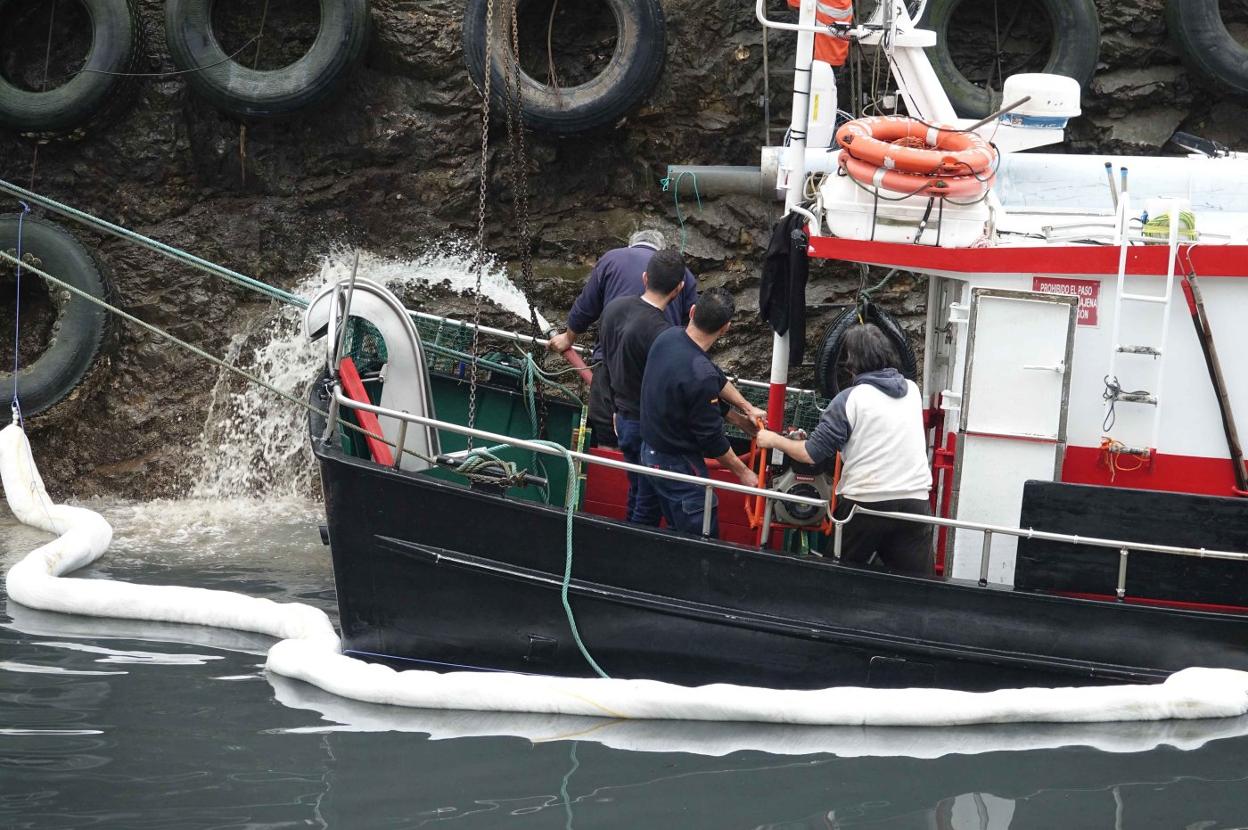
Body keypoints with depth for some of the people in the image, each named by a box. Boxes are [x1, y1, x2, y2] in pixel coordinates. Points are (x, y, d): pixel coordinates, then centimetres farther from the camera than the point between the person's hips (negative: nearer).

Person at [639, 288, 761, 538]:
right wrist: (743, 473, -6)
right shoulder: (700, 376, -32)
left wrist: (747, 408, 15)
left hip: (651, 450, 9)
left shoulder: (668, 337, -7)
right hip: (678, 464, -9)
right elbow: (712, 438, -20)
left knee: (677, 532, 23)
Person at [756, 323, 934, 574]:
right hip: (914, 501, 3)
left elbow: (811, 454, -7)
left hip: (865, 503, -3)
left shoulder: (850, 400, -6)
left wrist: (773, 440, 9)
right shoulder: (912, 391, 9)